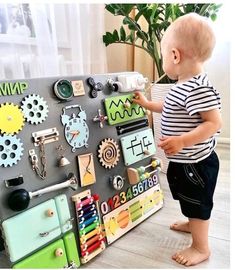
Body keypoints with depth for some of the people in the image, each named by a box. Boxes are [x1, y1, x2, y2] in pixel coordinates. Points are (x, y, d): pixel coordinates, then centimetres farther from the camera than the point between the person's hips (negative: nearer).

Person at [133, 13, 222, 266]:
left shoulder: (198, 89, -28)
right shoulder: (184, 85, 5)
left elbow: (214, 122, -30)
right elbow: (172, 109, 19)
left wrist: (182, 141, -35)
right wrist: (147, 104, 22)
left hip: (195, 162, -10)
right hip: (186, 160, 10)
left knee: (197, 203, 9)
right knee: (191, 200, 29)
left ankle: (201, 247, 29)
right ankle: (192, 224, 53)